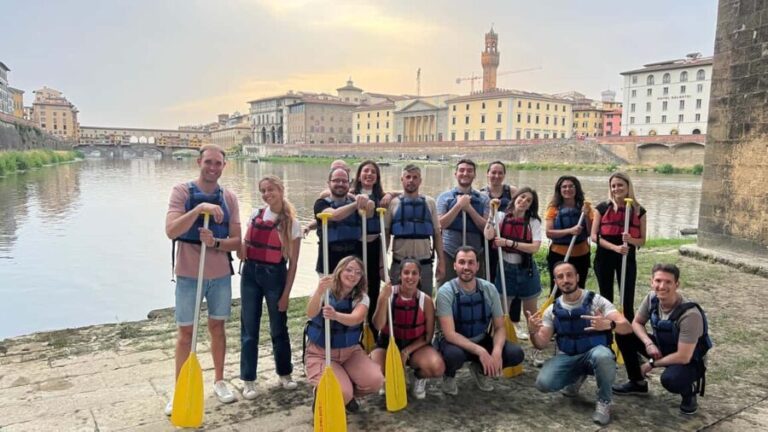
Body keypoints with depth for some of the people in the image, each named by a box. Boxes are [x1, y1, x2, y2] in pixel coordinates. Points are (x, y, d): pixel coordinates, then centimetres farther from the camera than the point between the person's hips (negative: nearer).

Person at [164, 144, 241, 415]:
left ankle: (219, 381, 29)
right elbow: (171, 231, -21)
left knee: (217, 327, 14)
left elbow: (236, 241, -1)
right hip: (188, 274, -2)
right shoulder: (182, 191, -8)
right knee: (185, 332, 6)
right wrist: (198, 209, -32)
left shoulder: (229, 198, 1)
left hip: (220, 274, 3)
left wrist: (216, 242, -21)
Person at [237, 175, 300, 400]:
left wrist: (286, 294, -7)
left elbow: (293, 263, -5)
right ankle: (248, 380, 15)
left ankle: (285, 373, 28)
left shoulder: (291, 223, -6)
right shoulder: (256, 214, 6)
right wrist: (241, 249, -10)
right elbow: (244, 245, 14)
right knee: (249, 329, 5)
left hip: (275, 275, -3)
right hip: (250, 274, 3)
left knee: (279, 328, 8)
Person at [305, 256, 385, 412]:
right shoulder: (325, 291, -12)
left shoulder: (362, 298, -7)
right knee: (341, 394, -25)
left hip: (350, 351, 3)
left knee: (375, 381, -20)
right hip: (320, 353, -3)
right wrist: (319, 292, -54)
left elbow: (355, 319, -31)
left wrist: (336, 315, -54)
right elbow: (311, 314, -33)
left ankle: (349, 394, 13)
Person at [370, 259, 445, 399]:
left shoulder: (426, 300, -11)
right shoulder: (388, 293, -12)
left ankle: (419, 377, 10)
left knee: (437, 368, -31)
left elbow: (428, 335, -5)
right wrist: (383, 300, -34)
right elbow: (378, 326, -20)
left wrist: (406, 351, -16)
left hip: (416, 346, 0)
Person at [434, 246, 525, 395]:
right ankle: (449, 376, 0)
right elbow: (449, 334, -25)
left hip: (481, 340, 4)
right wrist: (480, 351, -35)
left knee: (515, 354, -20)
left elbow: (499, 327, -6)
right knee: (454, 355, -38)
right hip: (455, 343, -4)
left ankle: (480, 369, 11)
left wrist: (497, 351, -26)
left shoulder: (489, 289, -10)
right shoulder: (446, 292, -21)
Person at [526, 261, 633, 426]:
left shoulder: (596, 300, -8)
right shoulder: (552, 310, 2)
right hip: (567, 358, 3)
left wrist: (608, 324, -41)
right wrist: (532, 332, -23)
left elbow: (627, 327, -17)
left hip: (594, 353, -3)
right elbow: (541, 344, 1)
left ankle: (604, 401, -11)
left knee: (602, 355, -39)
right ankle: (577, 377, 12)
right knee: (544, 383, -23)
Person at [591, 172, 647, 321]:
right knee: (606, 298, 10)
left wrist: (631, 240, -21)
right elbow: (594, 236, -7)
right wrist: (615, 247, -20)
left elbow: (642, 240, 2)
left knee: (628, 300, 1)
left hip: (628, 258, 1)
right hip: (604, 258, 0)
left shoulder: (639, 211, 0)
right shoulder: (602, 208, -4)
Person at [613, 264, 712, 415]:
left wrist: (652, 364, -18)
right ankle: (637, 383, 11)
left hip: (689, 361, -6)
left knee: (669, 379, -38)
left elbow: (683, 357, -31)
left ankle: (690, 391, 1)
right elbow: (636, 323, 1)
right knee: (623, 336, -9)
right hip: (662, 347, 6)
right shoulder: (652, 298, -15)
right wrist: (649, 344, -18)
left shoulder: (690, 314, -33)